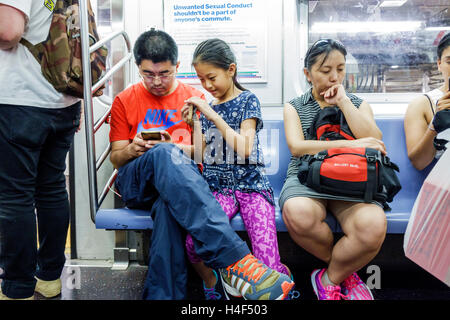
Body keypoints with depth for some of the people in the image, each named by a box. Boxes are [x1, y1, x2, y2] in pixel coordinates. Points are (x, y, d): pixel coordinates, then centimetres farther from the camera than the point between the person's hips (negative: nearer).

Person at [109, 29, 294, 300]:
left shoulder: (195, 98, 16)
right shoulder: (125, 101, 18)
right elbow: (116, 157, 16)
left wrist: (176, 148, -9)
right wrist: (131, 150, -8)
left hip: (178, 181, 1)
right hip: (136, 183, 0)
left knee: (168, 206, -40)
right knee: (164, 154, -38)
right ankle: (233, 259, -51)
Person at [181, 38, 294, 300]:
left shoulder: (247, 99, 3)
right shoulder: (206, 108, 17)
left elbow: (245, 150, -11)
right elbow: (202, 159, 14)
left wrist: (213, 115, -13)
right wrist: (195, 125, 2)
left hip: (251, 184, -3)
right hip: (218, 187, 3)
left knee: (268, 266, -20)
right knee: (194, 244, -27)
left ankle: (282, 277, 17)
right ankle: (212, 285, 5)